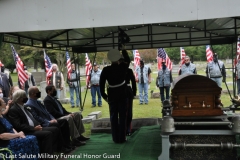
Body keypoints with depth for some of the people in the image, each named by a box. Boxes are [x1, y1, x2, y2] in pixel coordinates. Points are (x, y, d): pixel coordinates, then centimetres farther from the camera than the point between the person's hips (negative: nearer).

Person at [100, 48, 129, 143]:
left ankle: (116, 138, 11)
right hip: (122, 94, 0)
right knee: (122, 117, 6)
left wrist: (104, 96, 3)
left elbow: (101, 84, -7)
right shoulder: (123, 67, -5)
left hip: (112, 95, 0)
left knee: (113, 117, 9)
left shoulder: (106, 70, -7)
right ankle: (122, 138, 9)